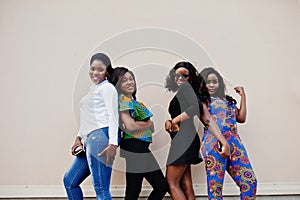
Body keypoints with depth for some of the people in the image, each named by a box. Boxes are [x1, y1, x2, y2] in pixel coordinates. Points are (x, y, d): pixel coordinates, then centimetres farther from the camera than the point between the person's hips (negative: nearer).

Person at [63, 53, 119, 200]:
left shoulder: (107, 88, -3)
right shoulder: (93, 89, 25)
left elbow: (113, 116, -13)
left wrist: (113, 144, -21)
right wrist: (79, 137, 18)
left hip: (101, 137, -10)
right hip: (90, 139, 10)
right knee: (69, 180, 18)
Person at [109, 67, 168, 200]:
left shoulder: (134, 101, 18)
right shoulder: (121, 100, -9)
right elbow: (130, 126, -20)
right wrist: (150, 124, -5)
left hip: (144, 148, 9)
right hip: (134, 148, -9)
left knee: (162, 186, 11)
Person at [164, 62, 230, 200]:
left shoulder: (186, 87, -3)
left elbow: (195, 107, -23)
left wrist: (175, 120, -10)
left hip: (184, 138, -9)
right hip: (181, 140, 9)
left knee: (171, 182, -4)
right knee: (186, 185, 8)